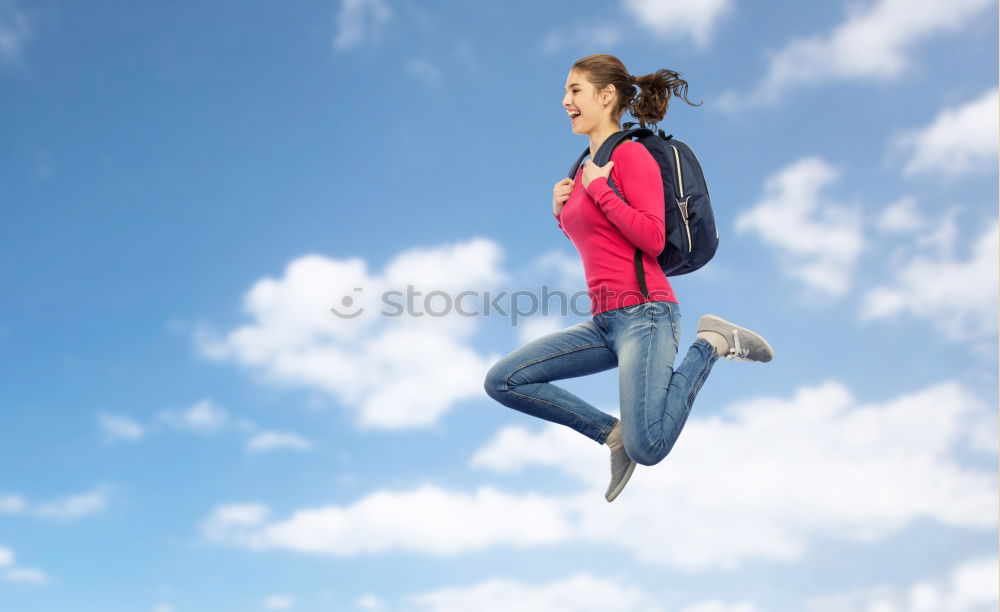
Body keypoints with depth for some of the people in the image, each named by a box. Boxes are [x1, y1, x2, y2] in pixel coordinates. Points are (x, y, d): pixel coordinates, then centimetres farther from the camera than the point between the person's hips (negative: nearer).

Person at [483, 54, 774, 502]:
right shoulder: (586, 169, 18)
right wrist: (561, 212, 9)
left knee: (647, 449, -20)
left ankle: (710, 343, 3)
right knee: (502, 381, -1)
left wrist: (597, 188, -11)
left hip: (643, 312, -8)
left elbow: (652, 239, -16)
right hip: (604, 321, 8)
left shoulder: (631, 154, -6)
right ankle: (615, 432, 6)